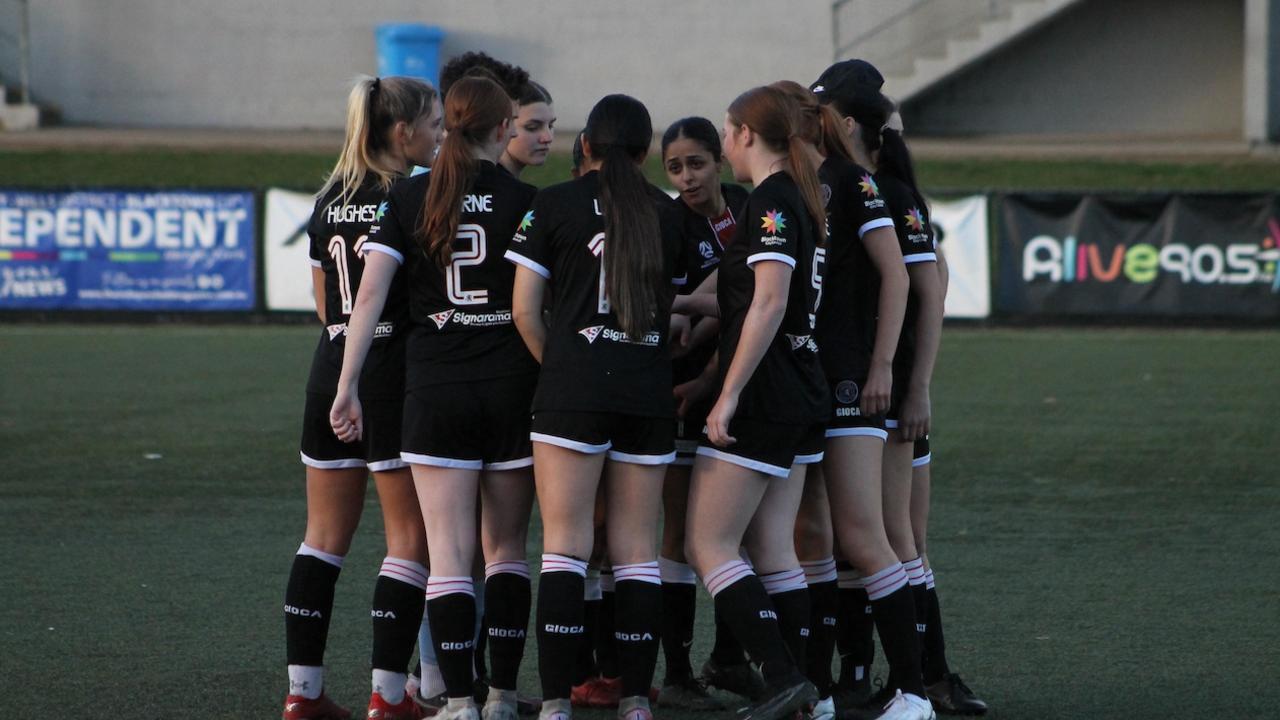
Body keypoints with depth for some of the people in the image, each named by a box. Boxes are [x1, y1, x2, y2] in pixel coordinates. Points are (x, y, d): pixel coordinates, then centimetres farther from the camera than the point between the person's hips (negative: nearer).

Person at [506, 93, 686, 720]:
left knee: (565, 544, -4)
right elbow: (673, 308, 15)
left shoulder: (553, 205, 1)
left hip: (574, 389, -3)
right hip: (649, 393, 3)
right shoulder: (665, 213, 10)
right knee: (636, 549, 7)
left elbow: (524, 309, 0)